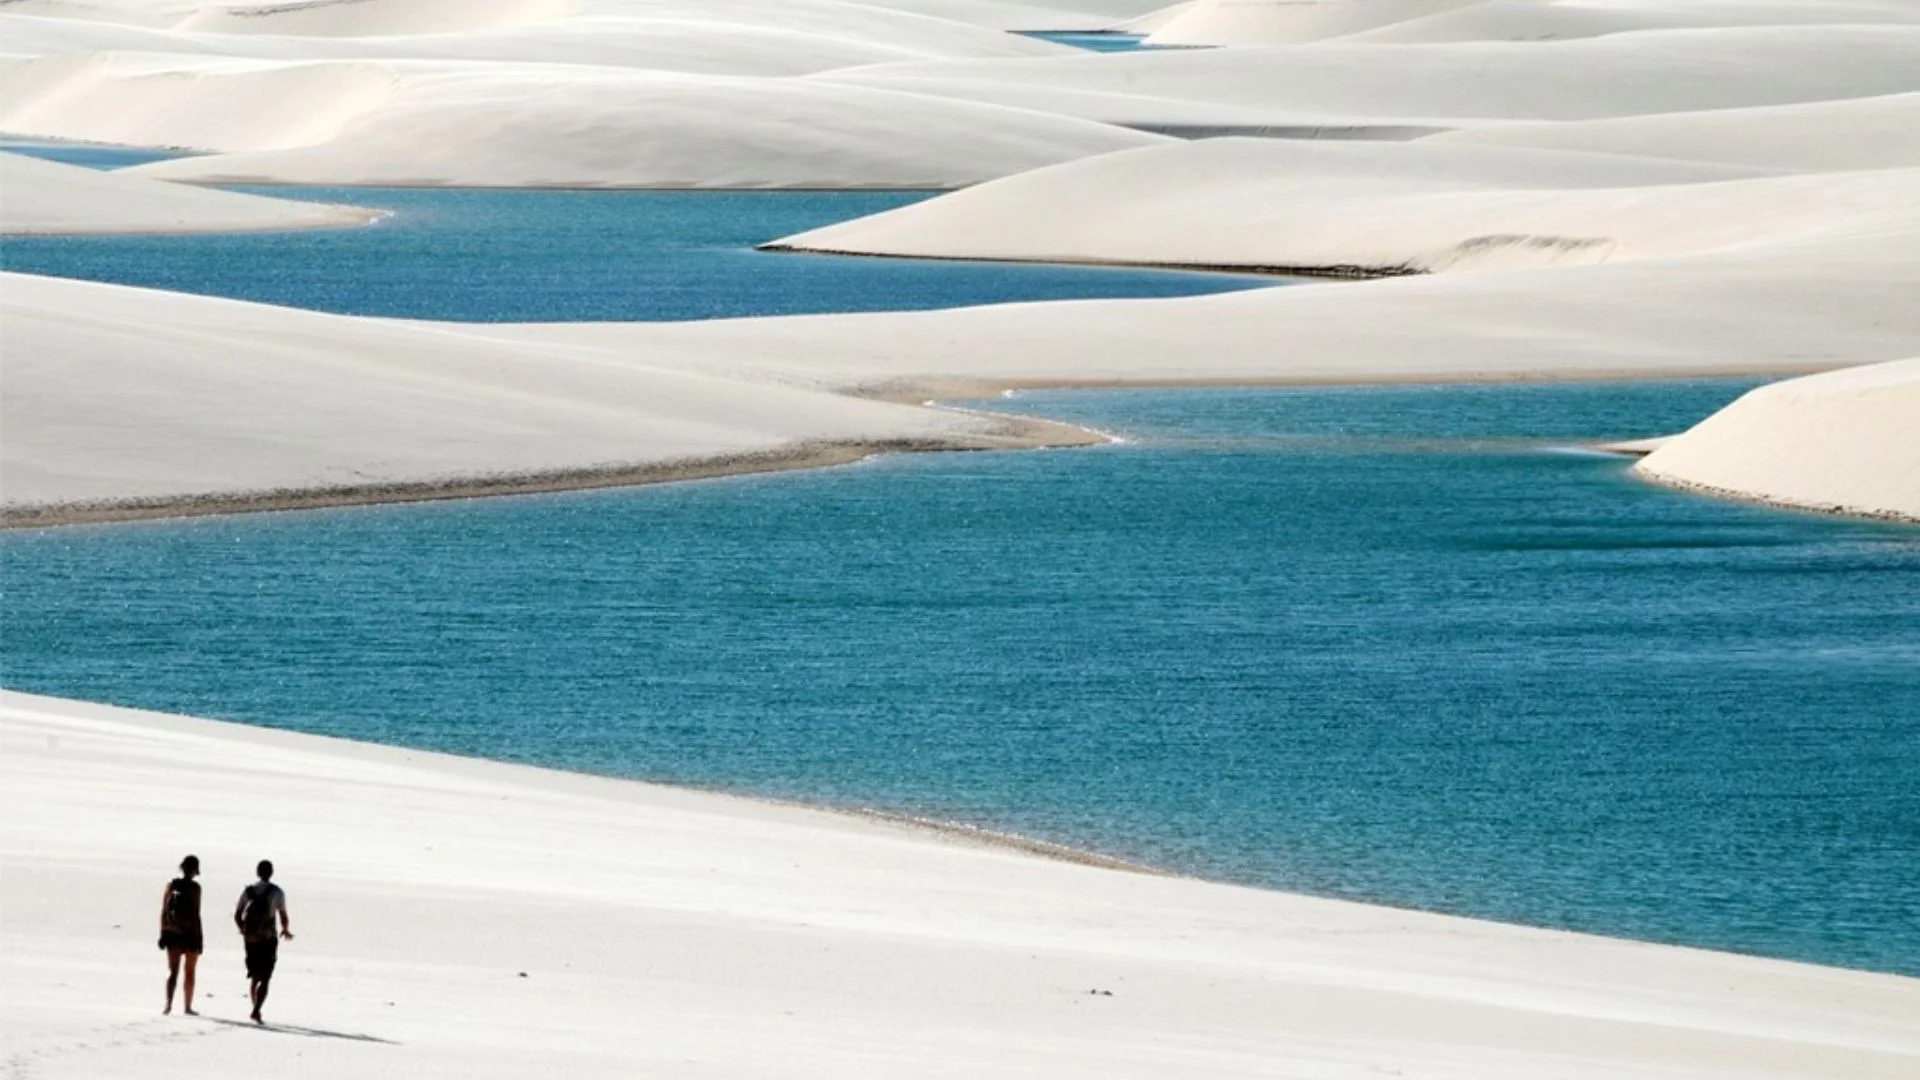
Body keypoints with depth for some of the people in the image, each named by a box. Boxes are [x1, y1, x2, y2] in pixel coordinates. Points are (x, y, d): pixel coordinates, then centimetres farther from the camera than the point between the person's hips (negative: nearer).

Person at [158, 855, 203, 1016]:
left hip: (172, 933, 2)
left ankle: (168, 1004, -17)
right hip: (190, 933, -2)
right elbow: (196, 914, -11)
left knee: (172, 971, 3)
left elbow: (163, 911, 1)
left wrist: (162, 934, 8)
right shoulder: (194, 887, -10)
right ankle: (187, 1006, 18)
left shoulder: (171, 885, 0)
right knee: (190, 972, 12)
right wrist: (200, 939, -5)